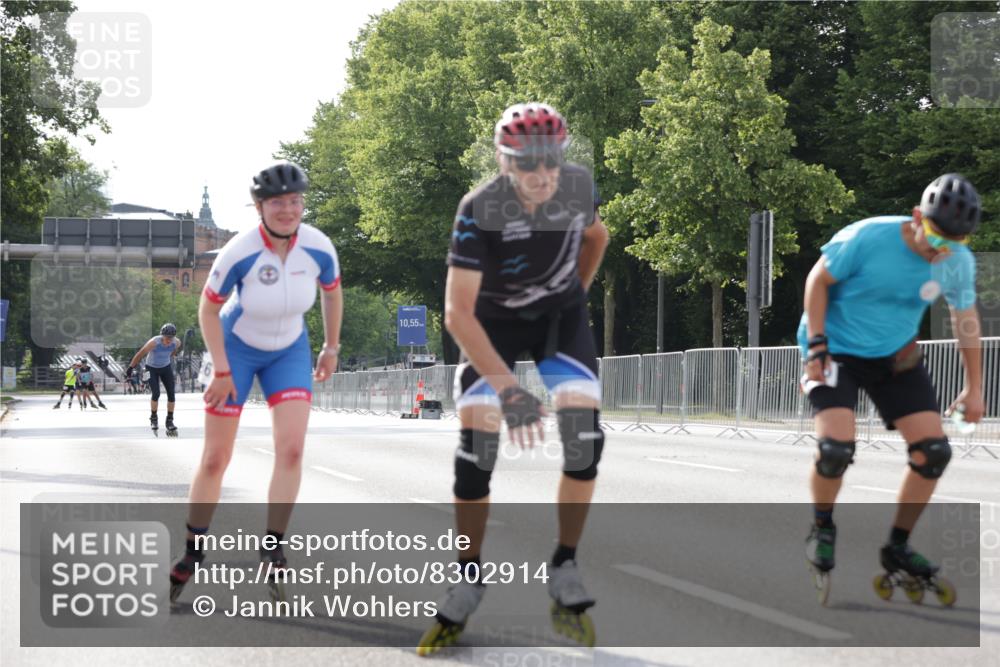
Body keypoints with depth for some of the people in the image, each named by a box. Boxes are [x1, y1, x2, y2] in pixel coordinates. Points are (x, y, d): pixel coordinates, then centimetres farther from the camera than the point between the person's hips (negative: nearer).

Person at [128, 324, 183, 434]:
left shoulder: (176, 342, -19)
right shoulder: (154, 342, -32)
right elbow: (139, 354, -22)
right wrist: (130, 368, -17)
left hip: (166, 368, 4)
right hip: (152, 368, -4)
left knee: (171, 394, -6)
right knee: (156, 393, -16)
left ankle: (170, 420, 6)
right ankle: (153, 418, 6)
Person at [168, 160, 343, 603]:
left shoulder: (318, 248, -19)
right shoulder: (240, 252, -28)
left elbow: (332, 291, 3)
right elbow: (208, 308, -14)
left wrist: (331, 347, 11)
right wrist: (221, 370, -15)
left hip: (289, 352, 2)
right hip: (236, 349, -2)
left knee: (291, 449, -17)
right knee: (215, 459, 1)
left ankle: (271, 554, -7)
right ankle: (192, 556, 18)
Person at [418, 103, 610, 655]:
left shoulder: (579, 186, -18)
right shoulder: (480, 210, -31)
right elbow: (457, 311, -34)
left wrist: (575, 296, 10)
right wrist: (505, 385, -41)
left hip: (560, 314, 3)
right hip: (493, 320, -2)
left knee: (585, 436, -17)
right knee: (476, 447, -14)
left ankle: (564, 574, -4)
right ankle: (467, 584, 4)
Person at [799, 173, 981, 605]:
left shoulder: (958, 262, -13)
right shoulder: (868, 238, -26)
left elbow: (966, 318, 5)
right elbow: (818, 280, -11)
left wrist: (974, 387, 9)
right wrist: (816, 345, -17)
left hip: (896, 356, 5)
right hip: (837, 349, -4)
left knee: (934, 451, -7)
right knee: (835, 448, -23)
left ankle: (898, 546, 12)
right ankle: (822, 531, 7)